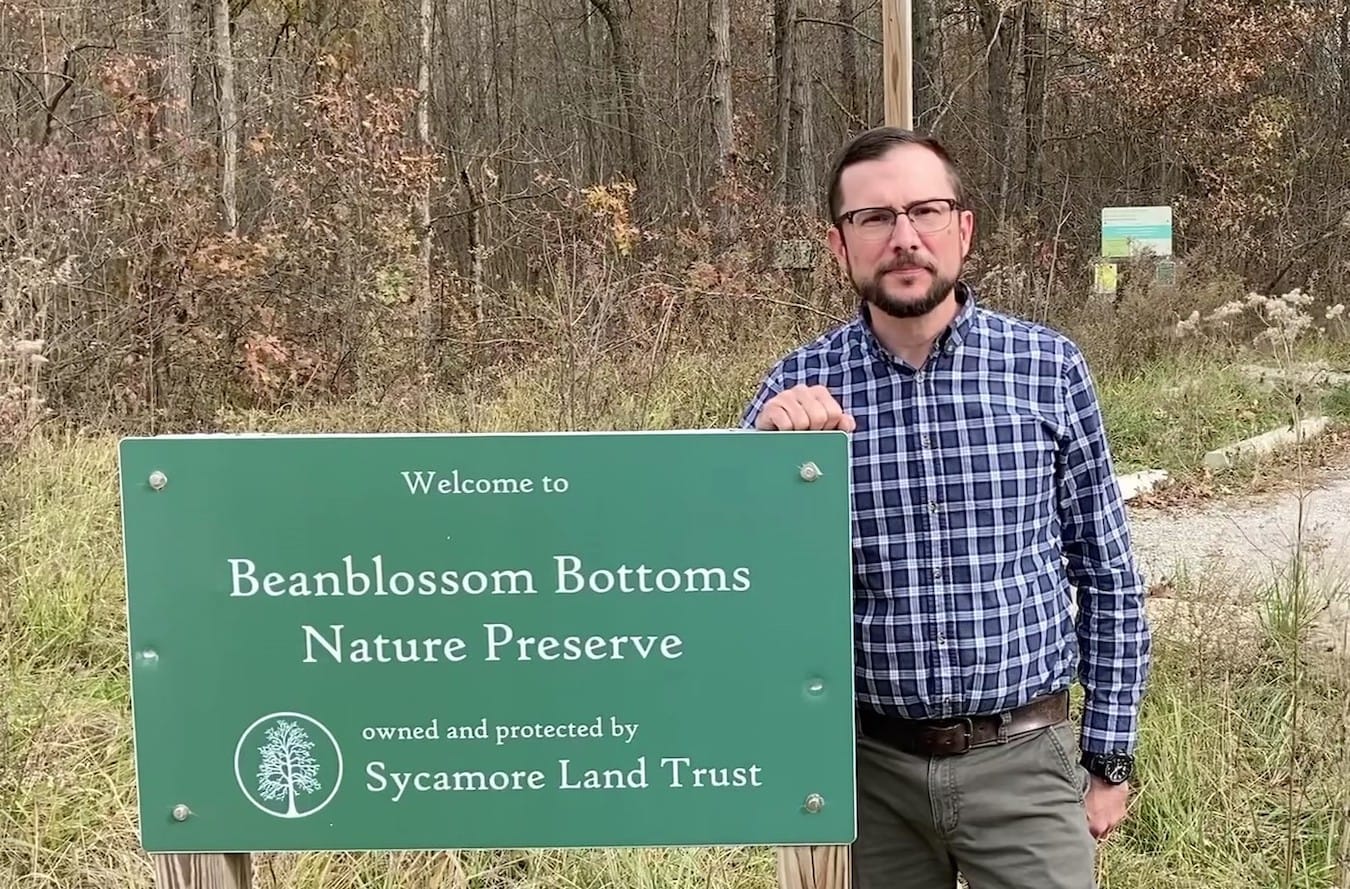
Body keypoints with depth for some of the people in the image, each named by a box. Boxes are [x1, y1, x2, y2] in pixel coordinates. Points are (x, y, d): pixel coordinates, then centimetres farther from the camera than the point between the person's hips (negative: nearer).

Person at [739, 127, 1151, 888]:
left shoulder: (1048, 365, -4)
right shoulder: (801, 386, -4)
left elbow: (1108, 573, 3)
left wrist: (1110, 755, 4)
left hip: (1022, 763, 0)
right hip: (871, 767, 1)